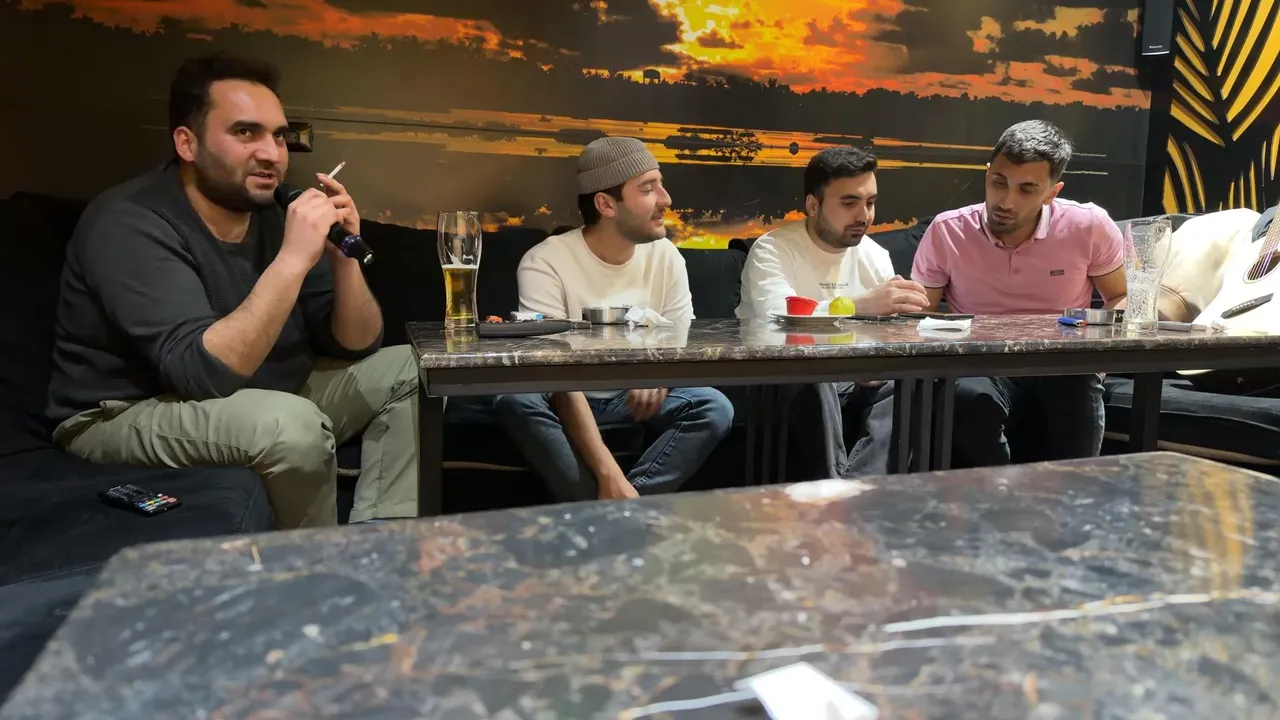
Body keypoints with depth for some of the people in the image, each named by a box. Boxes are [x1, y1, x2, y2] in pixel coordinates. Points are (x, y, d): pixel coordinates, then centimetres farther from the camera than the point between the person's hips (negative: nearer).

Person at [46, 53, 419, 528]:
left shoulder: (279, 210, -4)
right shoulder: (128, 223, -22)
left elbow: (356, 347, -4)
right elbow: (204, 372, -35)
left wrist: (343, 256, -21)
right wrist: (293, 259, -37)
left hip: (261, 401, 8)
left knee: (408, 371, 1)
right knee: (292, 424, -35)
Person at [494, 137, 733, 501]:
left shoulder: (666, 256, -5)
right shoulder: (545, 263, -21)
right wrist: (608, 473, -38)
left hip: (637, 395, 4)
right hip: (566, 398, -3)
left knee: (714, 407, -22)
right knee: (515, 400, -35)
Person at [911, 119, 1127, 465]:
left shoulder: (1090, 226, -4)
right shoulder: (946, 232, -5)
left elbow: (1121, 298, 13)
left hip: (1065, 369, 0)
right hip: (982, 370, 0)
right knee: (970, 398, -36)